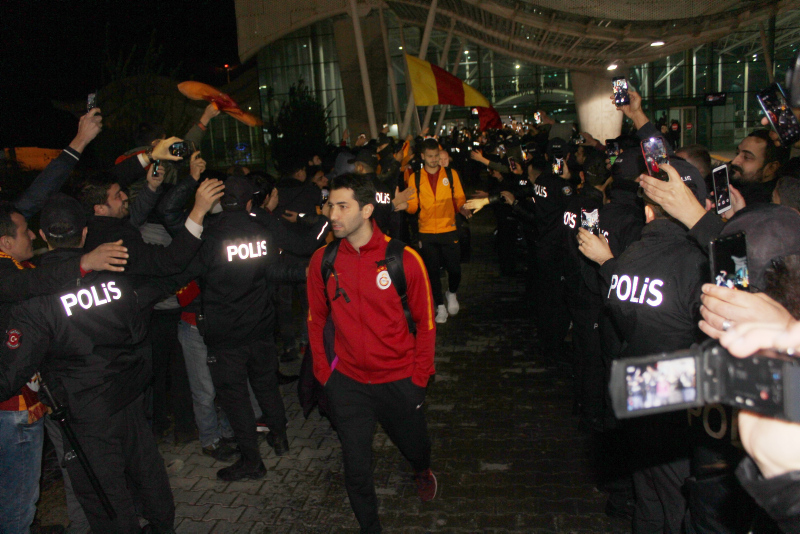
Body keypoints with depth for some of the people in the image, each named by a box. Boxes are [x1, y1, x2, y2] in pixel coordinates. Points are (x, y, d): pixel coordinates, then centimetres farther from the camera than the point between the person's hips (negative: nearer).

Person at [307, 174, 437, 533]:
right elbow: (316, 320, 5)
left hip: (399, 381, -1)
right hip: (347, 383, 1)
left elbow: (425, 322, -5)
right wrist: (323, 373, 2)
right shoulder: (322, 261, -8)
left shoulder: (404, 260, -15)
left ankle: (422, 471, 60)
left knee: (414, 446, 23)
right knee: (357, 469, 7)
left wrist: (419, 378, -5)